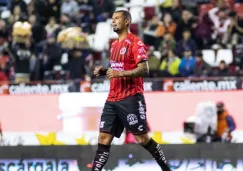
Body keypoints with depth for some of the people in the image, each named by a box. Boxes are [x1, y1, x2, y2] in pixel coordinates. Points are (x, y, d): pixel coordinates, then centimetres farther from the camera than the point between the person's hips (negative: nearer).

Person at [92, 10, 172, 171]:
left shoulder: (135, 43, -9)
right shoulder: (115, 44, 17)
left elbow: (144, 69, -17)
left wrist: (121, 73, -25)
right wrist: (104, 71, 9)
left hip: (131, 98, -8)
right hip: (113, 99, 8)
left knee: (142, 138, -4)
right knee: (104, 137, 1)